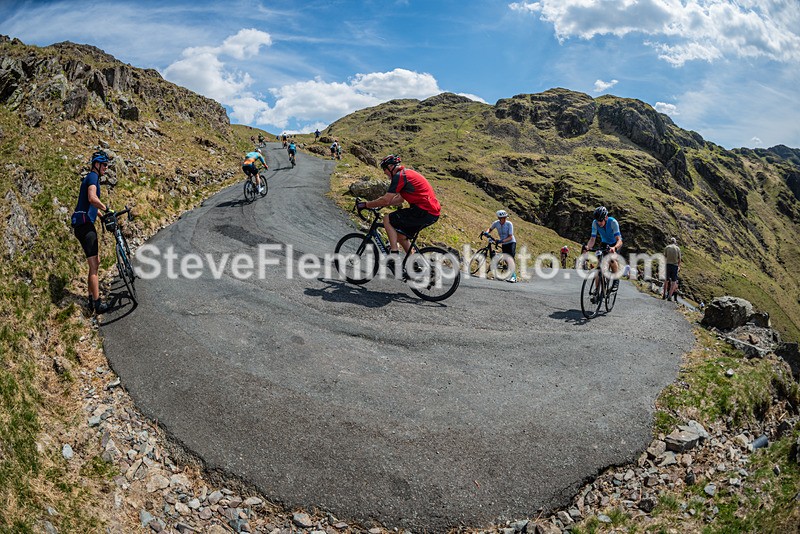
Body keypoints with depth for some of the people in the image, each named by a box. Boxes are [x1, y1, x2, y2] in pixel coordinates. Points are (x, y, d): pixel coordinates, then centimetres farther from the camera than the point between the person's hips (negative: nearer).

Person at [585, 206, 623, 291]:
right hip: (604, 243, 3)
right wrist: (588, 247, -45)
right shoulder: (595, 223, -23)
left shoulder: (613, 222, -33)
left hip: (615, 244, -3)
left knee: (611, 259, -31)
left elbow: (619, 240, -39)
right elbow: (592, 238, -24)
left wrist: (614, 248, -60)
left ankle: (616, 279, -9)